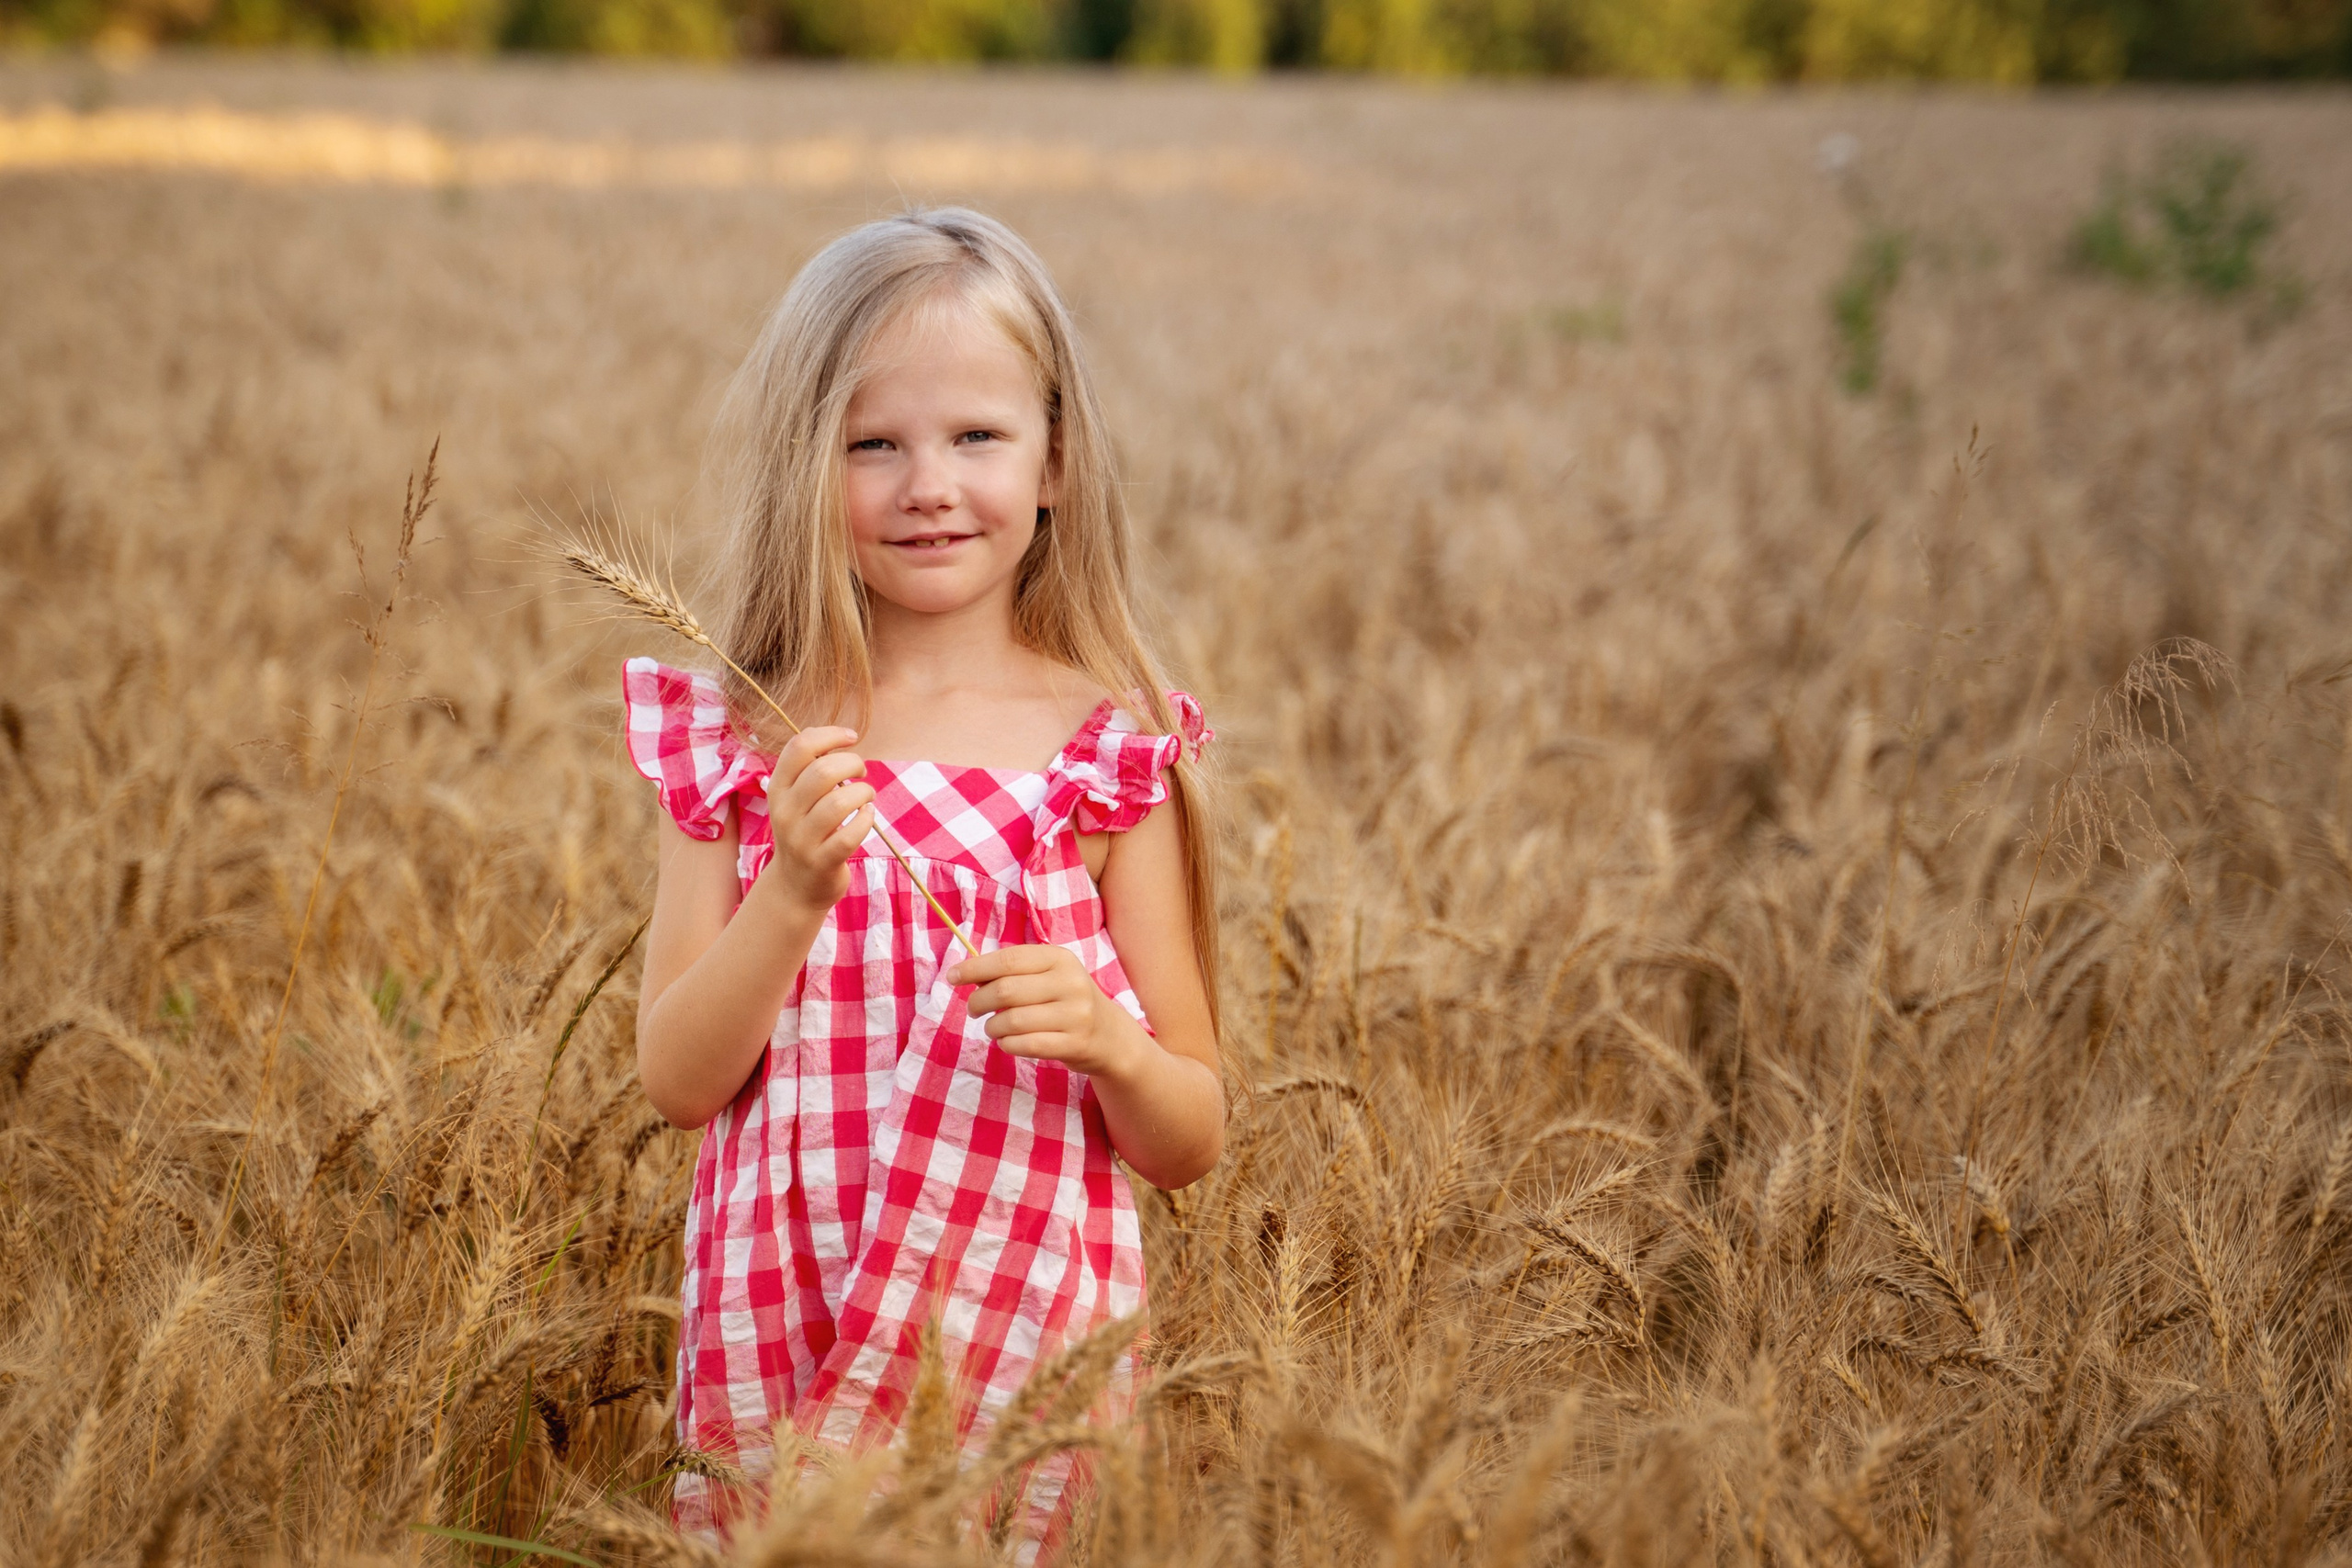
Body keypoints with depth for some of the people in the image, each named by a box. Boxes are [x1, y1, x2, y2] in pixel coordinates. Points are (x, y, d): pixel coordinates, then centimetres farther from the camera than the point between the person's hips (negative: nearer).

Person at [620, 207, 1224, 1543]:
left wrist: (1106, 1043, -19)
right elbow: (678, 1081, -3)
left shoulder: (1112, 751, -2)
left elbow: (1194, 1141, 1)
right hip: (777, 1332, 1)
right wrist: (796, 889, -16)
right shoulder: (741, 743, 3)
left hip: (1029, 1334, -1)